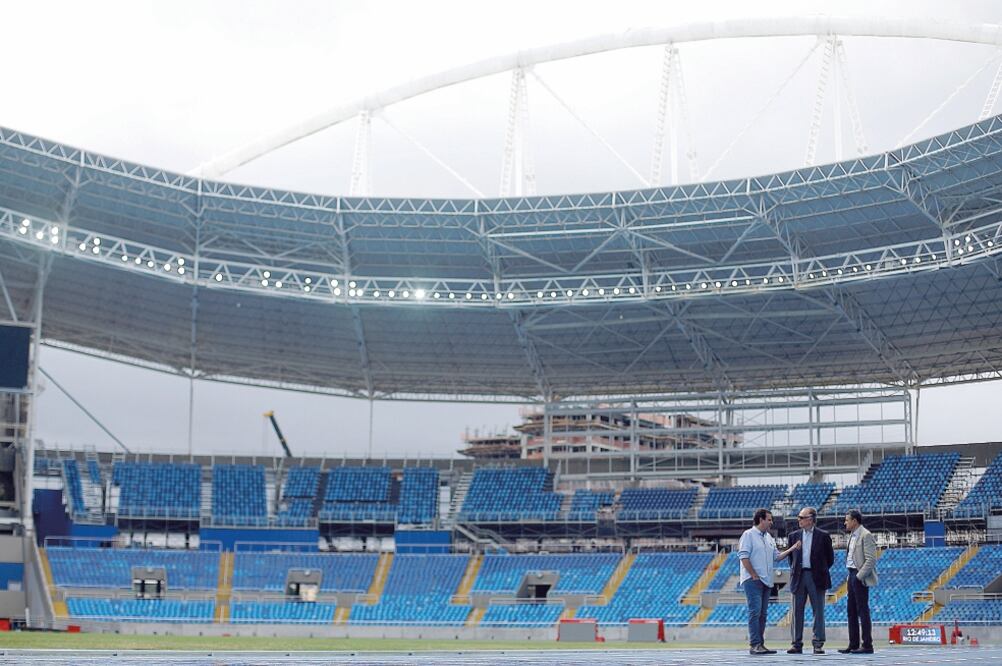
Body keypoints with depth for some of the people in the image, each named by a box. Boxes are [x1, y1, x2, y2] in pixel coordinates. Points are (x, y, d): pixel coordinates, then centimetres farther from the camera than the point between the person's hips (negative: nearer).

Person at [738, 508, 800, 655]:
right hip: (752, 581, -8)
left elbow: (777, 556, 16)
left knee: (763, 614, 7)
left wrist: (792, 549, 5)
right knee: (755, 611, -12)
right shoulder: (749, 535, -5)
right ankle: (755, 645, -14)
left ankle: (760, 644, 10)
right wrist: (754, 575, -15)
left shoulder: (769, 538, 19)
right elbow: (743, 557, -12)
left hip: (766, 582, 8)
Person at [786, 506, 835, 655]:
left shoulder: (823, 536, 0)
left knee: (818, 611, -1)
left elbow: (830, 558, 7)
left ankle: (818, 644, 2)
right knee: (797, 611, 2)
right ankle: (797, 644, 5)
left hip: (816, 577, -3)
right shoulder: (794, 535, 9)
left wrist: (821, 571, 7)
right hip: (799, 576, 3)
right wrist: (794, 571, 11)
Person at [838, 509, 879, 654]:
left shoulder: (866, 535, -13)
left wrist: (859, 576, -19)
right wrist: (850, 576, 15)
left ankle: (867, 645, -4)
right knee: (851, 610, 11)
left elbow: (871, 559, -19)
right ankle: (853, 645, 15)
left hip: (860, 577, -10)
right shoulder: (852, 536, 16)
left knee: (863, 611, -7)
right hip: (852, 575, 10)